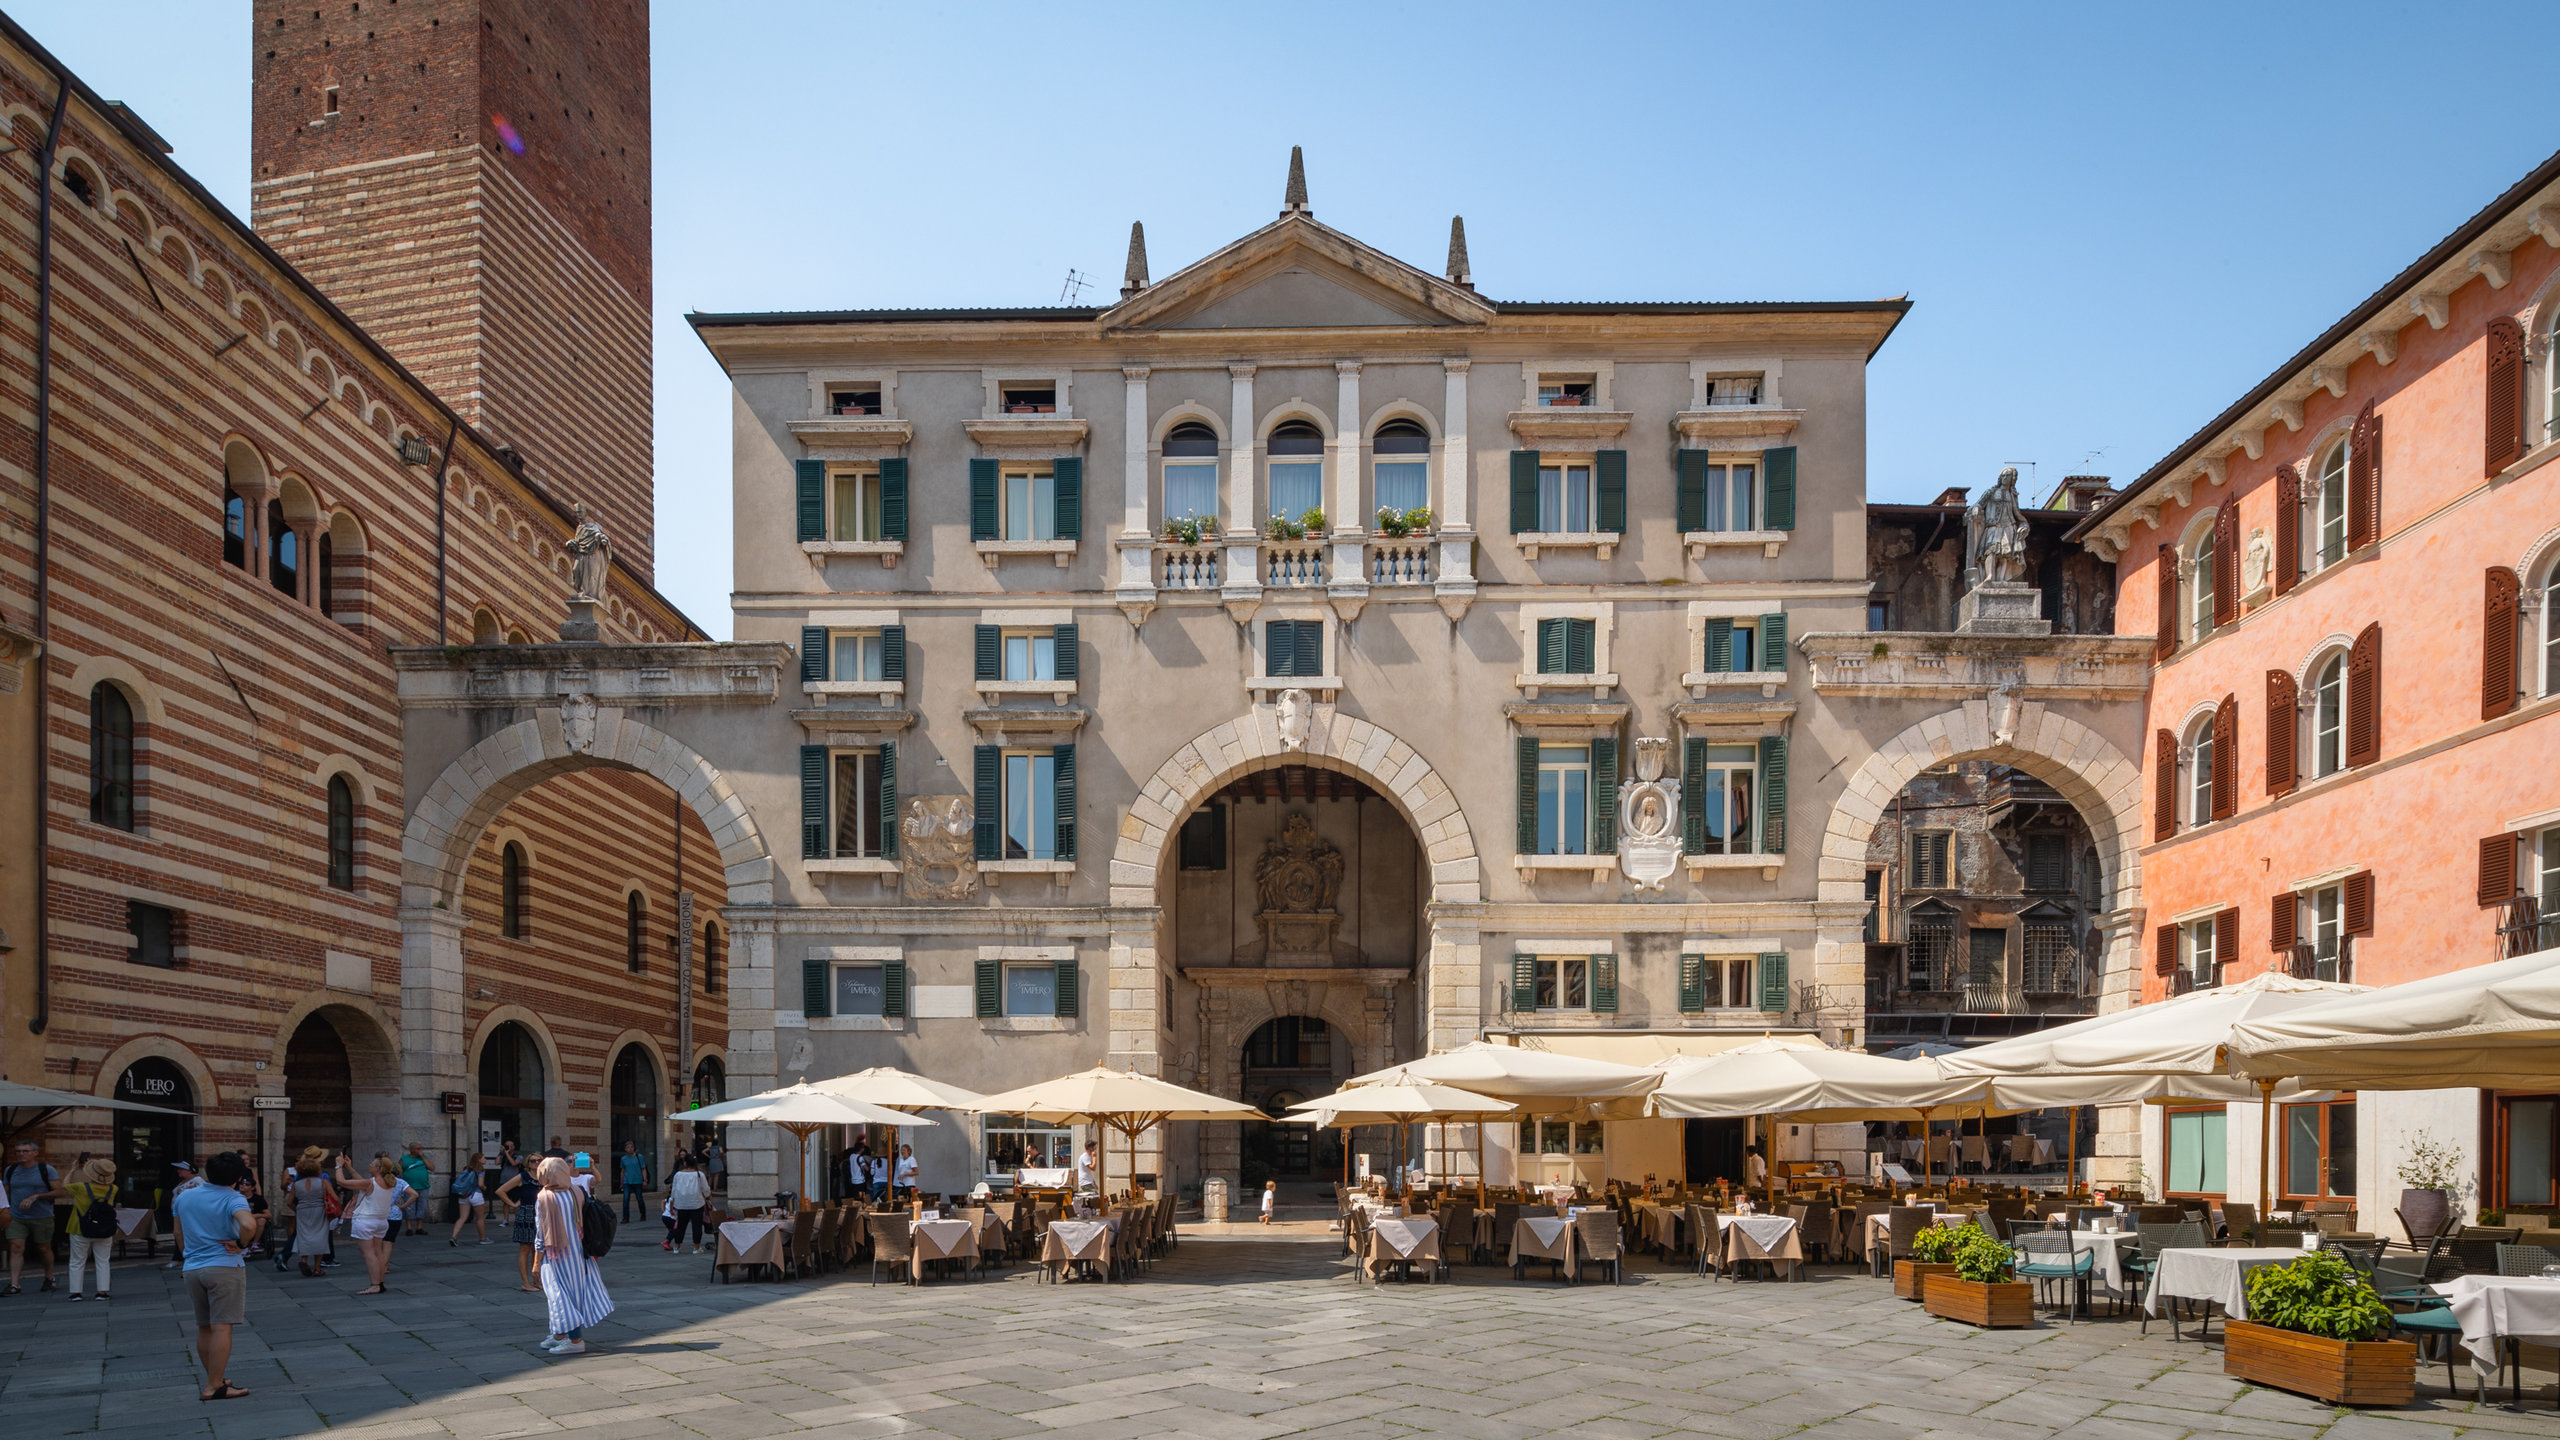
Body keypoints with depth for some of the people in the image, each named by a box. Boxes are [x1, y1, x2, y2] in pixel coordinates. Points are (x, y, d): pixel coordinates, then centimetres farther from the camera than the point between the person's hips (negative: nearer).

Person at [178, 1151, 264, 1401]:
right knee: (222, 1327, -5)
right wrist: (241, 1243, -13)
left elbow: (180, 1231, 20)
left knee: (204, 1328, 16)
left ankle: (215, 1379, 26)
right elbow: (248, 1224, -31)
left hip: (193, 1268, 7)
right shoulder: (234, 1199, -12)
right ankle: (214, 1387, -8)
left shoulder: (184, 1198, 8)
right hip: (225, 1267, -6)